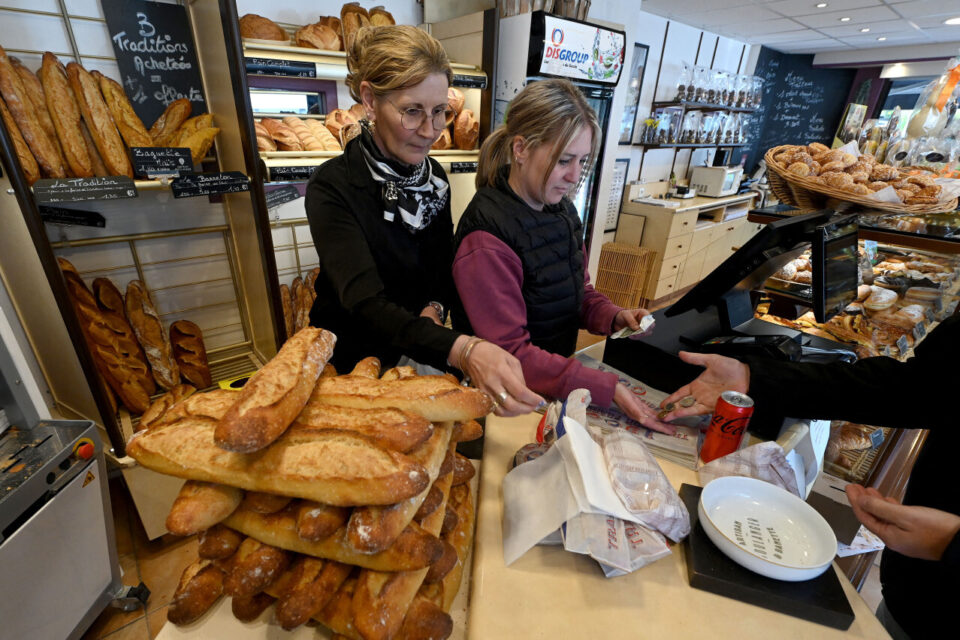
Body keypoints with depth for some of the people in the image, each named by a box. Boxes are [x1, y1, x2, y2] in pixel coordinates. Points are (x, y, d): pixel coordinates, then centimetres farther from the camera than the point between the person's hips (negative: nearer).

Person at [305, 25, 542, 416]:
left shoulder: (435, 176, -5)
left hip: (424, 353, 5)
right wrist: (462, 350, -50)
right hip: (350, 362, -5)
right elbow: (367, 305, -35)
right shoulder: (332, 187, -23)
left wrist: (434, 308, -15)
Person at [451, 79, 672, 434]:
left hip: (556, 385, 7)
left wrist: (615, 317, -5)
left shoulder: (562, 210, 4)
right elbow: (510, 353, -24)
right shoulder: (487, 235, -23)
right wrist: (609, 388, -27)